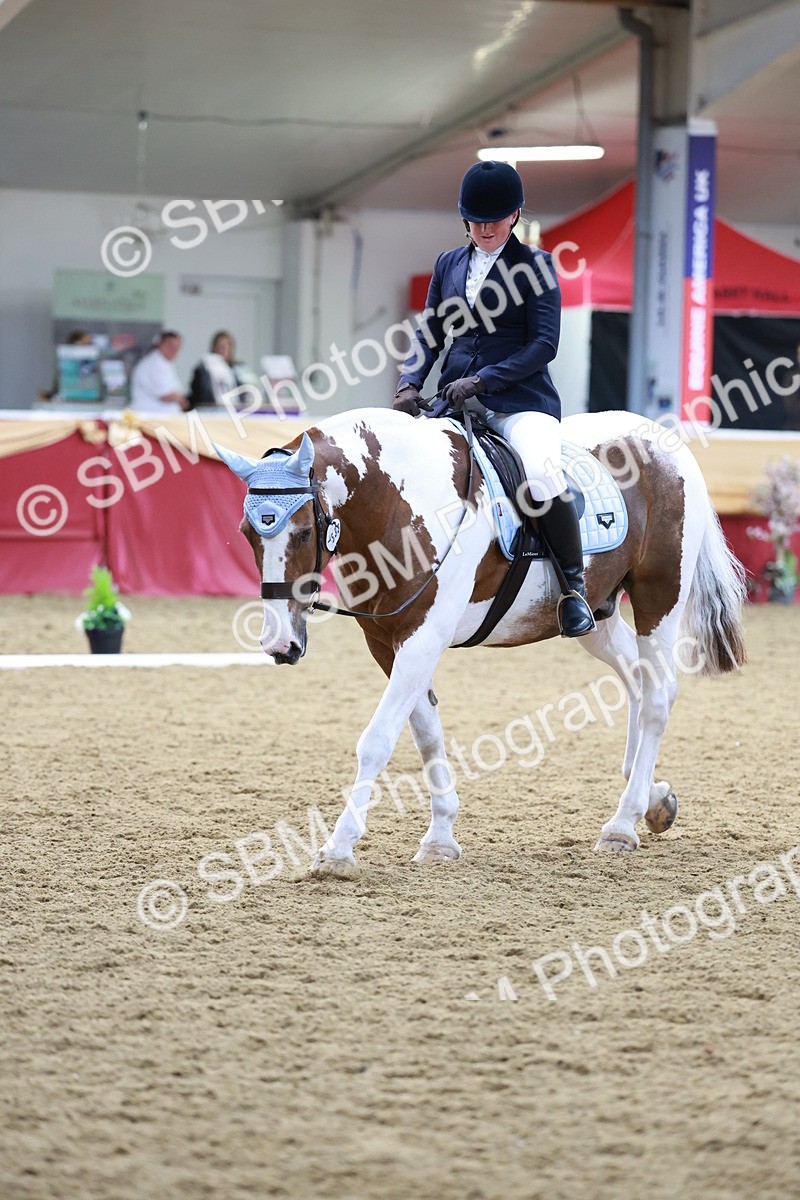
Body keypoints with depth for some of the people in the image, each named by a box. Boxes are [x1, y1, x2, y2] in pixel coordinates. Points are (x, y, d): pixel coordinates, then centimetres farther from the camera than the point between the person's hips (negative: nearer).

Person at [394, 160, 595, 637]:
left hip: (521, 397, -5)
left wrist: (482, 381, -16)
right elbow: (430, 334, 16)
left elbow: (544, 343, -7)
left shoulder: (534, 265, 1)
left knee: (543, 477, -31)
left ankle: (575, 585, -12)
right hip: (458, 398, 5)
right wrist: (410, 384, -4)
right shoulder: (449, 265, 16)